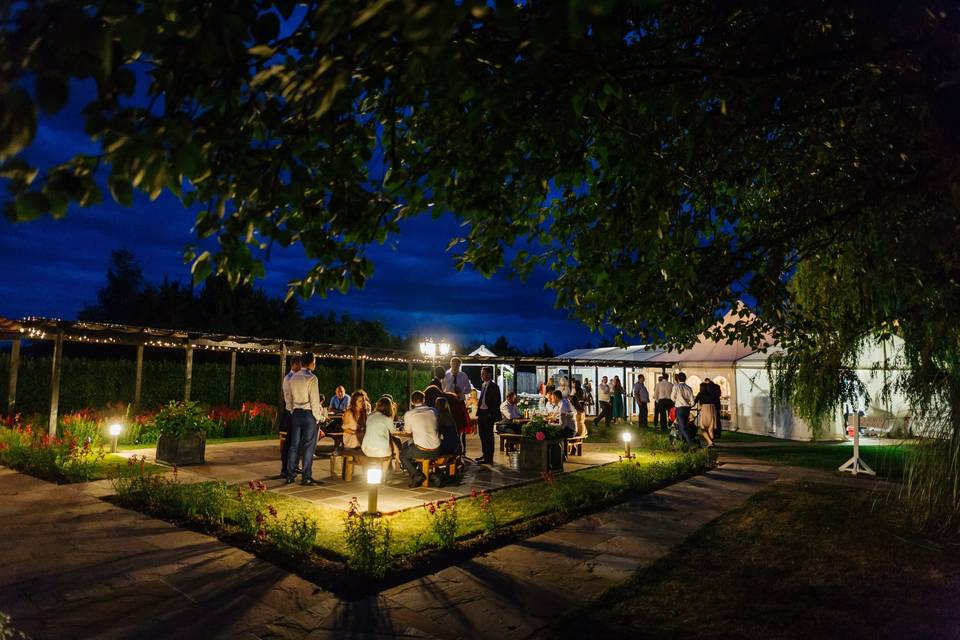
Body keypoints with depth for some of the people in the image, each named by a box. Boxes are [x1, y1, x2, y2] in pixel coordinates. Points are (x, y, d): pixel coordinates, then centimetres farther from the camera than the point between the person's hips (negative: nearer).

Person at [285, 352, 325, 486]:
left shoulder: (293, 378, 8)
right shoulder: (311, 378, -13)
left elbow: (291, 398, 12)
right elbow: (314, 400, -15)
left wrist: (294, 411, 18)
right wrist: (318, 418, -8)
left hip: (296, 413, 7)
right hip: (309, 414, -6)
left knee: (294, 445, 10)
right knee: (309, 446, 0)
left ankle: (289, 476, 15)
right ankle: (306, 477, 3)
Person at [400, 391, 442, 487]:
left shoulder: (408, 414, -7)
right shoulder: (433, 411, 3)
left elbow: (408, 431, 10)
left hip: (422, 452, -5)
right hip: (436, 451, 5)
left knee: (403, 456, 22)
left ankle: (416, 475, 4)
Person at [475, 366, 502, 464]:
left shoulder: (494, 386, -10)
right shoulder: (483, 385, 14)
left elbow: (497, 402, -12)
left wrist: (491, 414, -16)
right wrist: (478, 413, 13)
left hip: (488, 414, -8)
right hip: (481, 413, 8)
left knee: (488, 436, -3)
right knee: (482, 435, 15)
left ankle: (489, 458, 3)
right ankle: (484, 454, 28)